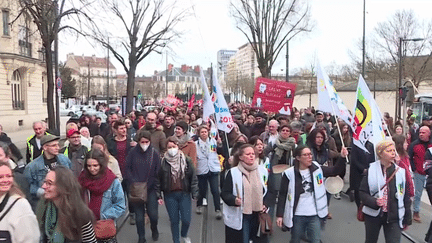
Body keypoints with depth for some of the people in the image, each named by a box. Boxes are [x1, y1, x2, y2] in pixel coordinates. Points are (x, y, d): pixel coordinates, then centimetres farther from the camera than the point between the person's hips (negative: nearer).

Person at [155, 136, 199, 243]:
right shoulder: (162, 162, -3)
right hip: (170, 195, 0)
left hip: (184, 194, 0)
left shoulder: (186, 160, -3)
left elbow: (193, 178, -1)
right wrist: (158, 196, -1)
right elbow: (158, 180, 1)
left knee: (186, 219, 2)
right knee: (174, 221, 8)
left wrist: (194, 194, -4)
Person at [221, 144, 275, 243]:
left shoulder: (263, 171, 5)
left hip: (259, 215, 3)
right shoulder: (233, 173, -5)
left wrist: (266, 204, -4)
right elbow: (224, 193, -5)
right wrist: (234, 200, -25)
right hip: (239, 217, -3)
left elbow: (270, 191, 12)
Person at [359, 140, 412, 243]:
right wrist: (374, 201, -25)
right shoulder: (371, 170, -9)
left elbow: (406, 197, 4)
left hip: (394, 217, 1)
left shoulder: (401, 172, -3)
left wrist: (407, 219, 6)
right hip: (373, 214, 0)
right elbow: (362, 192, -6)